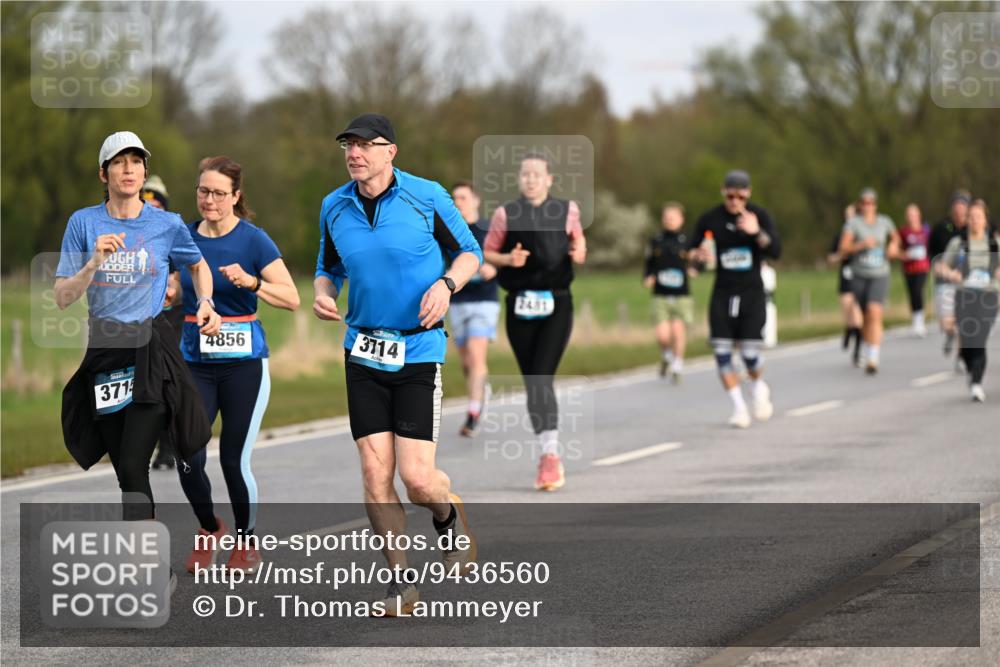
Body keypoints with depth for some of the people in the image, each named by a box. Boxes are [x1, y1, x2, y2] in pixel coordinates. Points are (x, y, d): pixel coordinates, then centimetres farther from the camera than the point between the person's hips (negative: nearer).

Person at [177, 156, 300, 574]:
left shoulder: (253, 240, -8)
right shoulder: (185, 238, 5)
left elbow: (292, 298, -14)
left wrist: (250, 282, -28)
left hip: (243, 363, -3)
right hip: (195, 362, 4)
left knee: (234, 460, -2)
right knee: (189, 462, -5)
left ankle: (246, 544, 19)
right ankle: (209, 531, 22)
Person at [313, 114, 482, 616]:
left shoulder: (427, 197, -7)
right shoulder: (334, 208, 4)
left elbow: (470, 252, 4)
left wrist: (446, 284, -16)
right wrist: (322, 293, -3)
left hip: (419, 349, -3)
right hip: (363, 352, 3)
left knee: (416, 478, -9)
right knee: (375, 474, -4)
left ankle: (448, 517, 27)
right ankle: (401, 581, 10)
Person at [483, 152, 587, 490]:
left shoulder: (566, 210, 5)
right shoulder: (506, 214, 3)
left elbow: (578, 240, 19)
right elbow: (487, 253, 8)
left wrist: (579, 253, -4)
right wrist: (508, 259, -11)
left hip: (556, 303, -1)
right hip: (520, 305, 2)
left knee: (542, 377, -15)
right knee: (532, 383, 3)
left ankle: (551, 455, -14)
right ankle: (549, 455, 15)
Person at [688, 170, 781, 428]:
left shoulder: (759, 216, -2)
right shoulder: (710, 218, 0)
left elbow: (776, 251, -11)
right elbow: (692, 250, 6)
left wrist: (757, 233, -28)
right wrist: (698, 255, -19)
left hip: (752, 292, -1)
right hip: (723, 293, 1)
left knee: (750, 354, -9)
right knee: (722, 353, -8)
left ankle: (759, 387, 24)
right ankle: (739, 407, 5)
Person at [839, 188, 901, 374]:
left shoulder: (885, 222, 4)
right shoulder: (853, 223, -4)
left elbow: (895, 237, 25)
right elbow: (843, 249, -10)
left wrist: (894, 246, 4)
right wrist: (862, 244, -24)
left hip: (879, 276, -1)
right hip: (859, 275, 1)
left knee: (875, 313, -20)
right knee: (865, 317, 13)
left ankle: (873, 359, -27)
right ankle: (866, 351, 39)